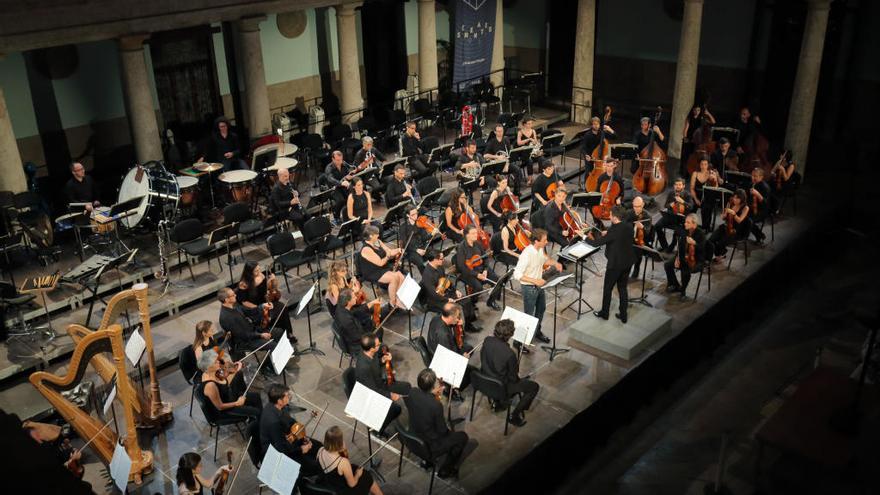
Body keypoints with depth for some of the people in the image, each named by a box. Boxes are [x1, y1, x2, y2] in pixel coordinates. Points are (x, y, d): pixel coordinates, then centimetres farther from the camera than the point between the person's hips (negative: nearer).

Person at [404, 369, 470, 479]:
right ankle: (445, 471, 24)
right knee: (463, 437, 15)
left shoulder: (412, 393, -18)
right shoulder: (436, 405, -35)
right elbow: (442, 431, -21)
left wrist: (434, 392, -2)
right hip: (430, 447, -7)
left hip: (413, 438, 7)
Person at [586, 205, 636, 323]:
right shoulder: (629, 226, -5)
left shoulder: (613, 231, -26)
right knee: (622, 288, 18)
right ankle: (623, 315, 25)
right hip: (628, 262, 7)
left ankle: (604, 313, 27)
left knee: (607, 288, 13)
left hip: (615, 264, -7)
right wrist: (608, 234, 14)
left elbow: (597, 243, -20)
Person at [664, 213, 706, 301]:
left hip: (697, 260, -7)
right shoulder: (684, 232, 1)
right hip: (683, 257, 7)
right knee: (667, 264, -10)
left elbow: (702, 249, -24)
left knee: (686, 271, -34)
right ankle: (675, 285, 11)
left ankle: (683, 290, -4)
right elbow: (680, 246, 5)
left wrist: (694, 243, -42)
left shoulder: (701, 234, -16)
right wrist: (677, 258, -7)